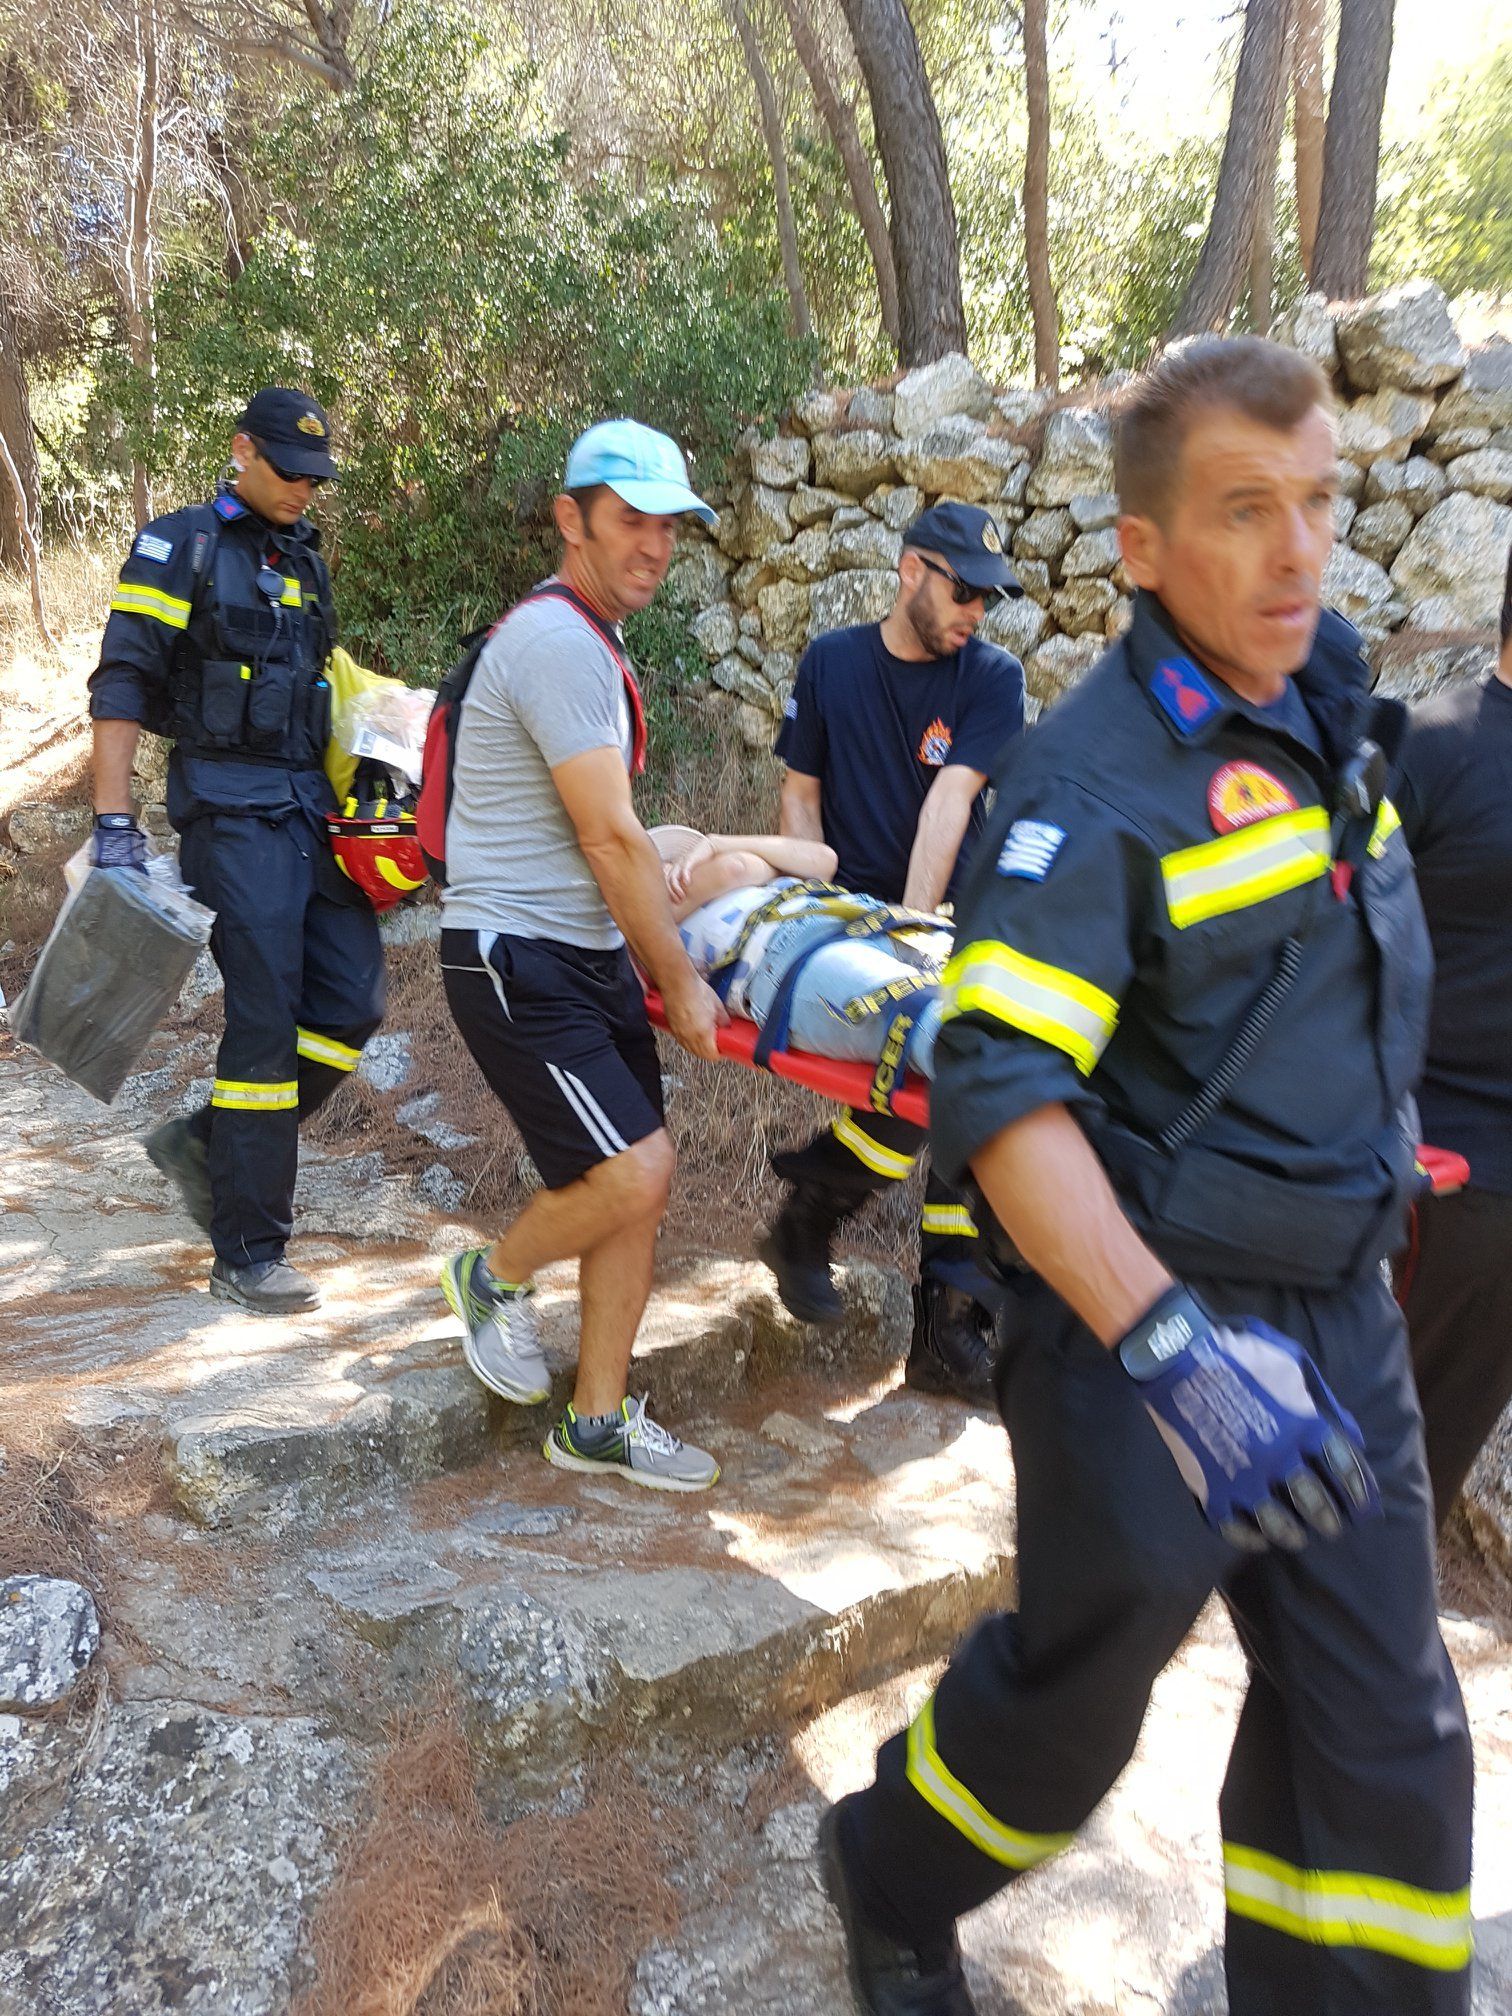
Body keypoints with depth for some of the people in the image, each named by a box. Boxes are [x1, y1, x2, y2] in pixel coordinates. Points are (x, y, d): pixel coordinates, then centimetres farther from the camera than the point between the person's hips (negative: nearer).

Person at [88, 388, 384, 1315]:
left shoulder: (305, 559, 19)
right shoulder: (179, 548, -2)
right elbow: (121, 688, -8)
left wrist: (347, 801, 19)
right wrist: (115, 823, -15)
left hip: (310, 807, 7)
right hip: (232, 810, -7)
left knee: (354, 1002, 1)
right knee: (266, 1018, -10)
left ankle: (207, 1141, 19)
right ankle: (248, 1256, 0)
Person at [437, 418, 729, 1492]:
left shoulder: (587, 636, 17)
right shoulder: (559, 641, -15)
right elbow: (612, 842, -16)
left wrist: (660, 952, 23)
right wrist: (680, 982, -9)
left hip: (588, 954, 10)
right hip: (517, 959, -10)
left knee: (639, 1184, 8)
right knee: (633, 1172, -16)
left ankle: (600, 1422, 20)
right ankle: (496, 1277, 15)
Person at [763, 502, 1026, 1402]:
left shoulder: (994, 678, -1)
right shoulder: (831, 662, 4)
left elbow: (949, 802, -13)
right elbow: (802, 795, 7)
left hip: (954, 920, 2)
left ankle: (952, 1329, 7)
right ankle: (805, 1223, 6)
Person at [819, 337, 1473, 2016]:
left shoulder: (1324, 712, 4)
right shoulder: (1098, 778, -21)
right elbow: (998, 1091, -30)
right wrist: (1168, 1343, -38)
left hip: (1340, 1323, 7)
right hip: (1146, 1323, -6)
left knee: (1382, 1736, 14)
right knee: (1074, 1699, 14)